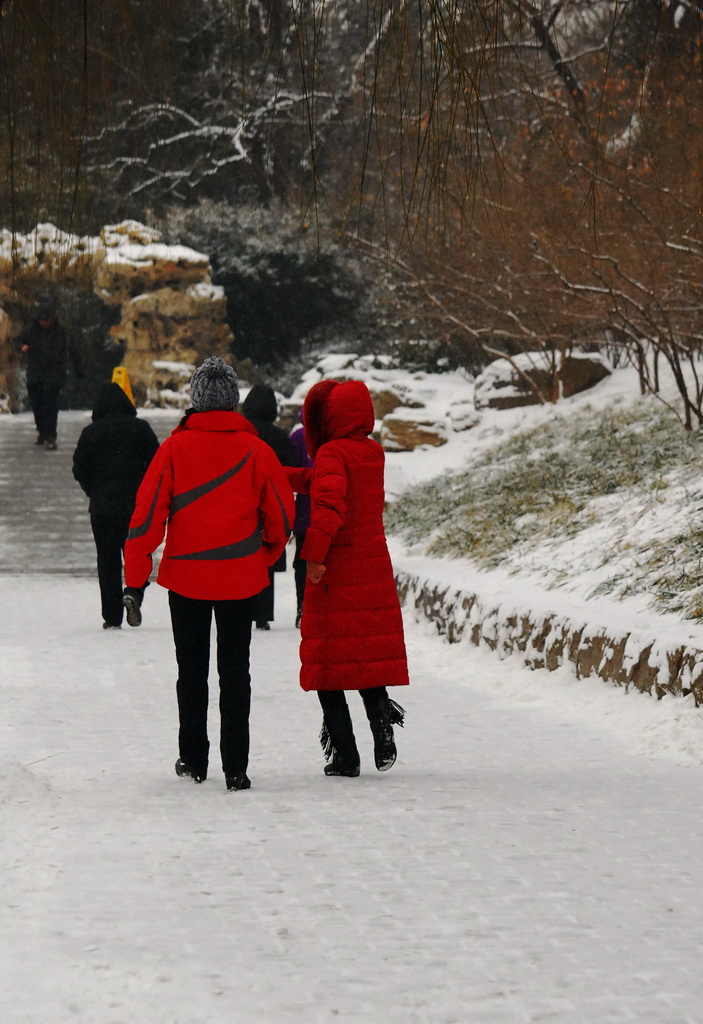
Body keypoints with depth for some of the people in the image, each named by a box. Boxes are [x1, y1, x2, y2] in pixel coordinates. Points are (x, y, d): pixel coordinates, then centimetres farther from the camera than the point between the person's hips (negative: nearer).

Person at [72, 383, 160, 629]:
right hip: (136, 505, 0)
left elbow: (80, 470, 0)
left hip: (102, 507, 0)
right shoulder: (140, 428, -2)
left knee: (108, 562, 6)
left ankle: (112, 617, 3)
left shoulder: (90, 433, -2)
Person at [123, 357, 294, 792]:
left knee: (191, 670, 14)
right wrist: (267, 557, 20)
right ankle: (236, 767, 2)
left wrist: (136, 578, -3)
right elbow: (282, 515, 1)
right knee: (235, 671, 6)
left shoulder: (175, 448, -7)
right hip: (240, 578, 0)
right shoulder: (256, 450, -6)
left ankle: (194, 759, 20)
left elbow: (148, 513, -8)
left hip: (186, 577, 0)